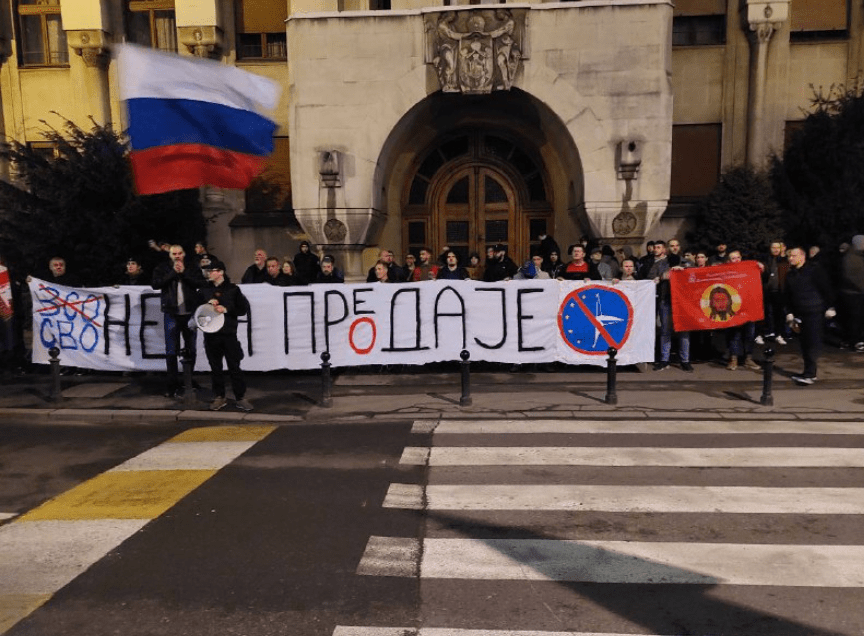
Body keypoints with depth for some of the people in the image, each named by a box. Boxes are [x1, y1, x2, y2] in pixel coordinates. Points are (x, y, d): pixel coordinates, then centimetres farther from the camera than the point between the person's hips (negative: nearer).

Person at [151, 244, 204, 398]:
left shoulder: (192, 267, 5)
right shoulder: (163, 268, 5)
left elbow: (200, 283, -8)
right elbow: (155, 284, -9)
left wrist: (184, 272, -13)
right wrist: (173, 273, -12)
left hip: (190, 313, 1)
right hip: (171, 314, 0)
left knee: (191, 349, 9)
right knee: (171, 352, 1)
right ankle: (173, 384, 7)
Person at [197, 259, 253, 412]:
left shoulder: (232, 289, 1)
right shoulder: (204, 290, 11)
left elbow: (244, 308, -2)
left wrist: (226, 309, -13)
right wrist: (208, 304, -6)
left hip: (229, 333, -3)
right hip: (211, 334, 3)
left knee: (234, 366, -1)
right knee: (215, 367, 8)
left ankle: (240, 397, 6)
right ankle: (219, 397, 18)